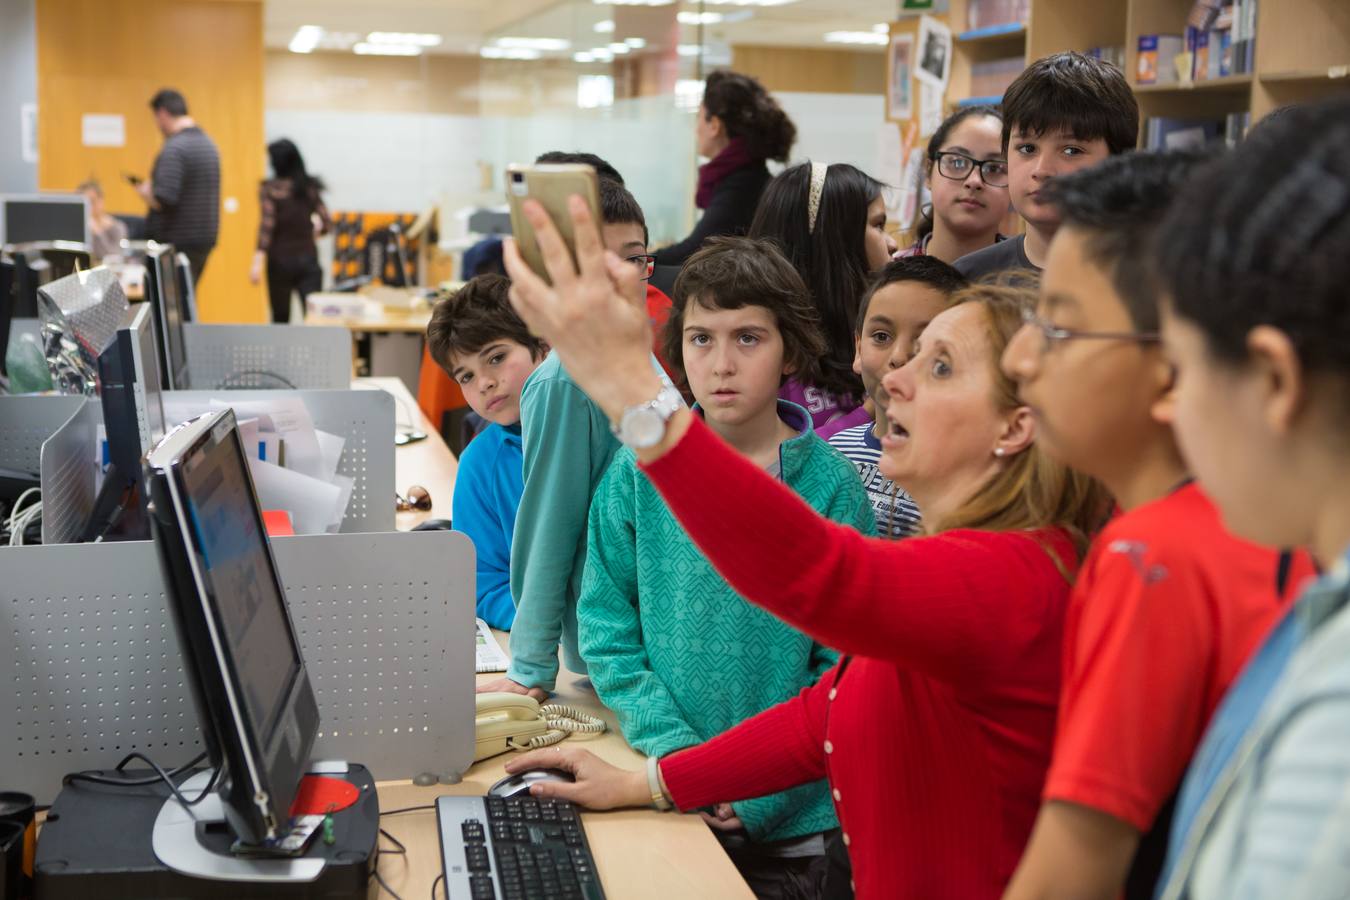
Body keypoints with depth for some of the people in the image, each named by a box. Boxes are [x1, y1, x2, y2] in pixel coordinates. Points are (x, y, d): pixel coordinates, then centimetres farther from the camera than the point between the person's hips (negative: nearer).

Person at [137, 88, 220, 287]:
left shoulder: (175, 148, -17)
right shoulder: (208, 143, 11)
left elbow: (163, 201, -23)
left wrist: (145, 192, -3)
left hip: (178, 242, -9)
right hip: (205, 238, 9)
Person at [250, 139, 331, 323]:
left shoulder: (270, 189, -7)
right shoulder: (310, 187, 4)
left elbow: (266, 226, -15)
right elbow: (327, 223, 6)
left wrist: (257, 262, -17)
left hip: (280, 260, -2)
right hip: (308, 258, 2)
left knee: (280, 318, 12)